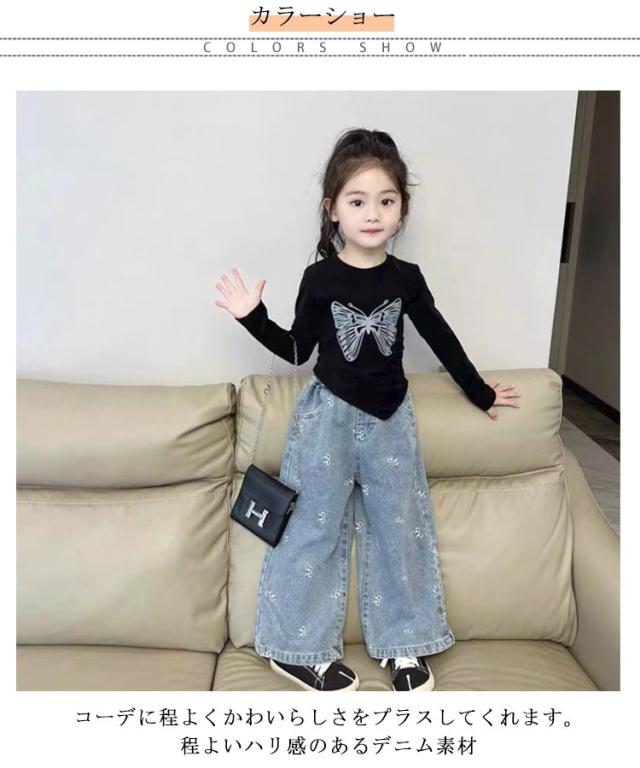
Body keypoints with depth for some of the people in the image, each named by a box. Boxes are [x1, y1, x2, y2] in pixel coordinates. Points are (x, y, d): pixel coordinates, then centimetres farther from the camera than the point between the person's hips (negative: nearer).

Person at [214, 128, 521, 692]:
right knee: (316, 526, 4)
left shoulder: (406, 279, -2)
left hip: (390, 417, 3)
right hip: (329, 415, -2)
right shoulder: (320, 278, -7)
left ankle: (402, 642, 27)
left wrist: (480, 393, 17)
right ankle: (298, 648, 20)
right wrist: (252, 316, -11)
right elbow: (298, 349, 2)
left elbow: (441, 338, 9)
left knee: (399, 525, 9)